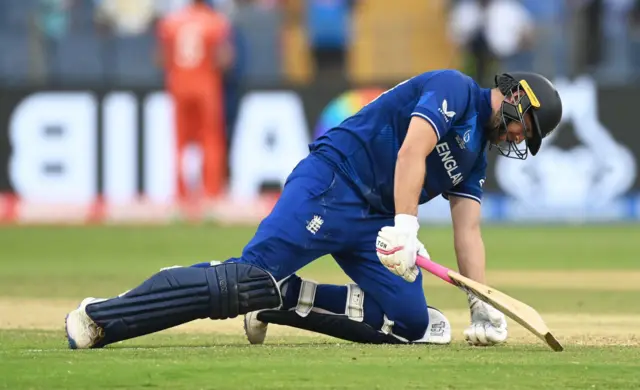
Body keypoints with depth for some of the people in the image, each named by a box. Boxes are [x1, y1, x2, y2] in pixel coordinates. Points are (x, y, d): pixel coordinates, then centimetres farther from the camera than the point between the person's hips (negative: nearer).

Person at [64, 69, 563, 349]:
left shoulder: (475, 155, 24)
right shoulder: (455, 89, -2)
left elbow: (468, 232, 19)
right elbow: (410, 152, -16)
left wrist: (482, 307, 7)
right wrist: (406, 229, -26)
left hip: (372, 221, 9)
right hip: (331, 182, -9)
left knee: (413, 321, -6)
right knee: (253, 274, -24)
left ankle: (280, 300, 0)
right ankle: (101, 316, -22)